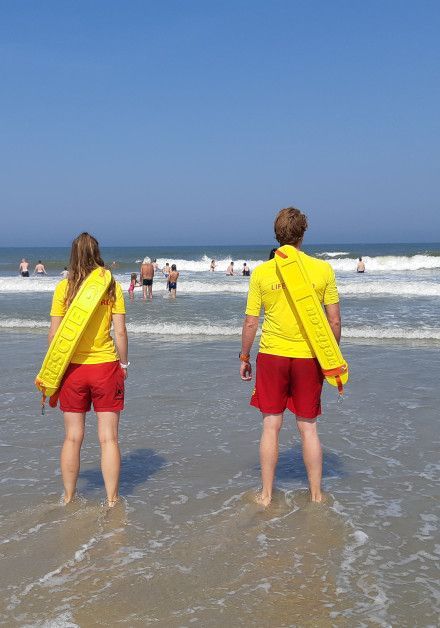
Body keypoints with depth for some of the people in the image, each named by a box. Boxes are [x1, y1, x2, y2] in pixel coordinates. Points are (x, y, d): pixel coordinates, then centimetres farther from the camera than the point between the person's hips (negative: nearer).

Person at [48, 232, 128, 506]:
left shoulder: (64, 287, -3)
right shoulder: (112, 286, -2)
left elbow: (54, 333, -3)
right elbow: (121, 332, -4)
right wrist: (124, 363, 8)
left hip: (73, 368, 1)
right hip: (106, 367, 0)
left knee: (73, 438, 11)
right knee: (109, 438, 6)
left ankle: (68, 499, 21)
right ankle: (112, 501, 11)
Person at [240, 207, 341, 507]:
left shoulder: (262, 272, -5)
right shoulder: (323, 269, -5)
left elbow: (250, 323, -2)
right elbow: (335, 321, -2)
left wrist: (244, 358, 11)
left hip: (272, 356, 0)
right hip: (309, 358, 0)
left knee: (271, 426, 9)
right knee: (308, 427, 12)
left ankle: (267, 494, 18)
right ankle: (316, 494, 21)